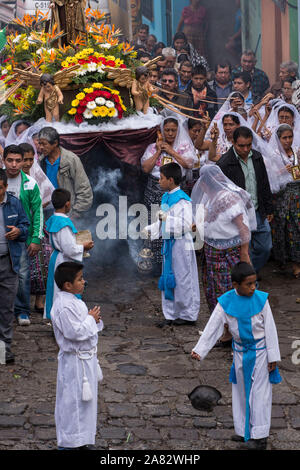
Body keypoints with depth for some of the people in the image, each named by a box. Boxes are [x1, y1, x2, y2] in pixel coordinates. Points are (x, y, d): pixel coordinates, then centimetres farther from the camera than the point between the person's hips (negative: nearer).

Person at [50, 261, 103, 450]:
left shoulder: (73, 301, 9)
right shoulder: (65, 306, -24)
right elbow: (74, 332, -29)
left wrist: (93, 319, 2)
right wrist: (91, 319, -17)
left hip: (86, 356, 10)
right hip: (75, 361, -10)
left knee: (86, 397, 18)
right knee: (73, 399, -1)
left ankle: (81, 439, 30)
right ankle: (69, 443, 9)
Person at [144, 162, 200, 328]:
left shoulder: (182, 200, -17)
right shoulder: (165, 198, 11)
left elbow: (186, 224, -25)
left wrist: (167, 218, -26)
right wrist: (148, 230, 13)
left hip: (181, 244, -9)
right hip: (168, 243, 9)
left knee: (183, 280, -1)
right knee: (168, 279, 12)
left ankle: (188, 315, 10)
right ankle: (171, 315, 19)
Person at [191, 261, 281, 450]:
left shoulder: (261, 300, -15)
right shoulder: (225, 303, -11)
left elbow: (270, 330, -9)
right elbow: (212, 328, -9)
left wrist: (273, 357, -8)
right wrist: (199, 351, -17)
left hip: (260, 351, -3)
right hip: (241, 353, 3)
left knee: (260, 392, 1)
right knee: (241, 391, 13)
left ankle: (260, 436, 7)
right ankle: (244, 431, 28)